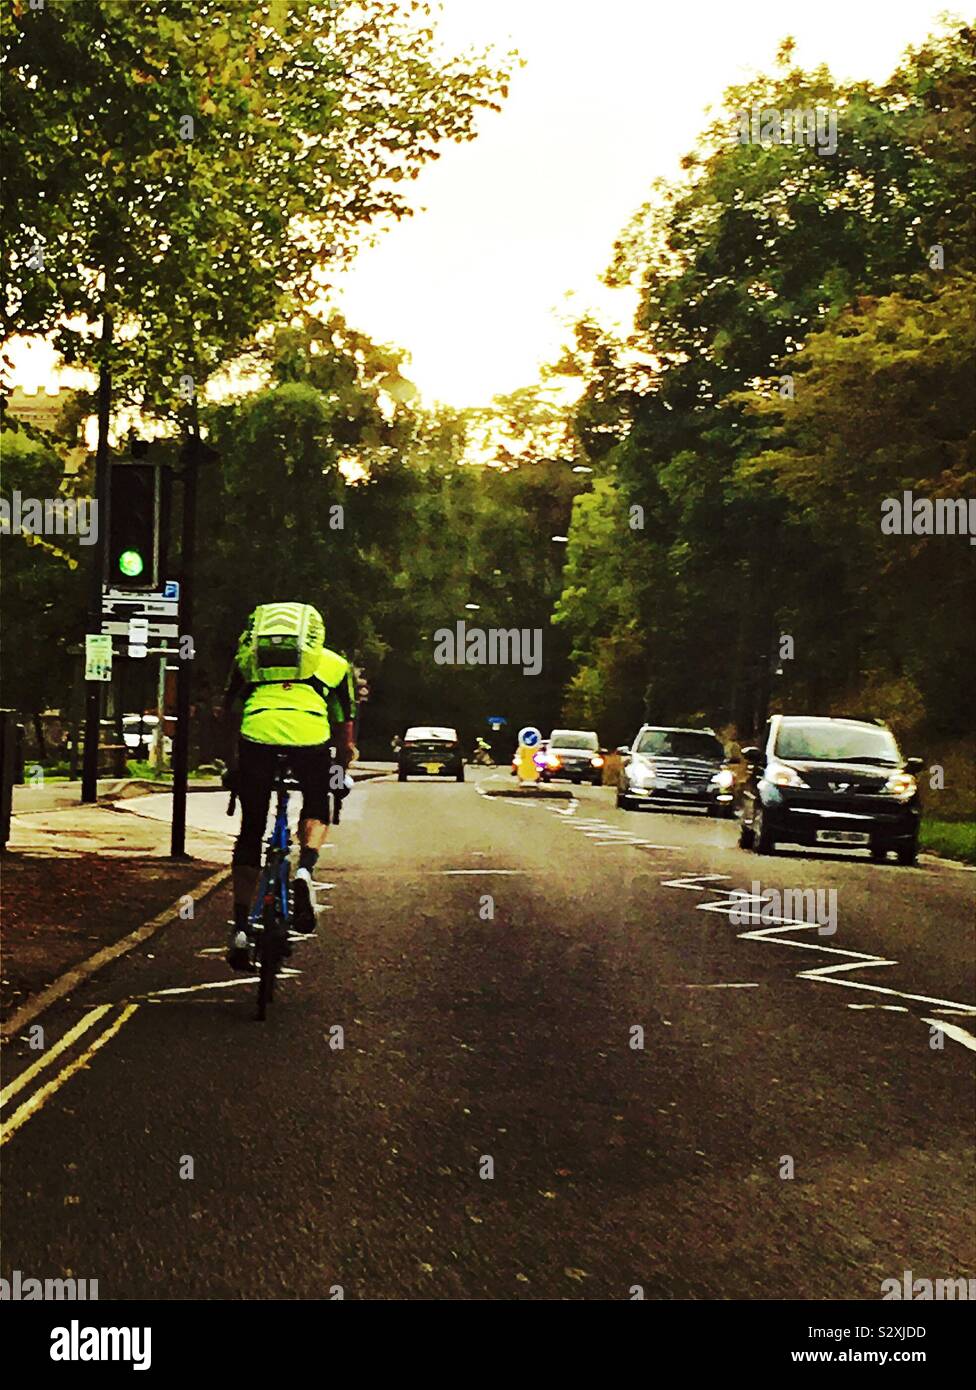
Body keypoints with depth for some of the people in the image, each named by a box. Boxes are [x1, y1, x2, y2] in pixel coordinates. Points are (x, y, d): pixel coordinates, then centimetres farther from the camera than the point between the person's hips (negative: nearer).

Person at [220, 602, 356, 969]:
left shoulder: (248, 656, 31)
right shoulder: (334, 663, 28)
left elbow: (230, 711, 32)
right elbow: (344, 727, 30)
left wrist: (235, 767, 43)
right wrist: (339, 774, 43)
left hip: (257, 733, 1)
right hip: (310, 735, -1)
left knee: (250, 831, 15)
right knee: (317, 807, 27)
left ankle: (240, 928, 11)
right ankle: (305, 872, -1)